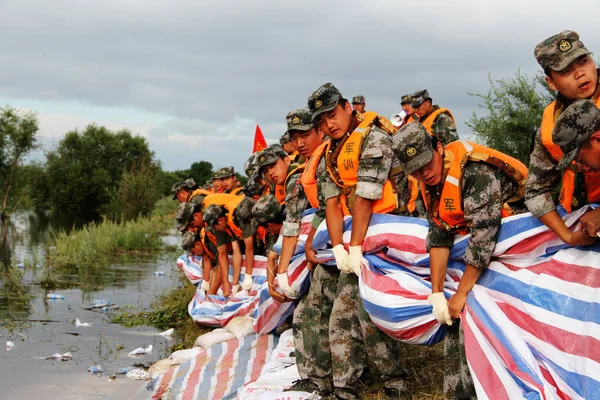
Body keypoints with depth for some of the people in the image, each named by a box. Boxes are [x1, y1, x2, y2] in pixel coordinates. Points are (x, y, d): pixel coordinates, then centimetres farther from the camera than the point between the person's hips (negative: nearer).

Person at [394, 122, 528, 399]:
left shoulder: (475, 172, -26)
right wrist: (436, 293, -8)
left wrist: (461, 293, -22)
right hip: (480, 250, 8)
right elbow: (439, 237, 0)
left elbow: (483, 238, -28)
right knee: (456, 316, 3)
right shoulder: (429, 184, 0)